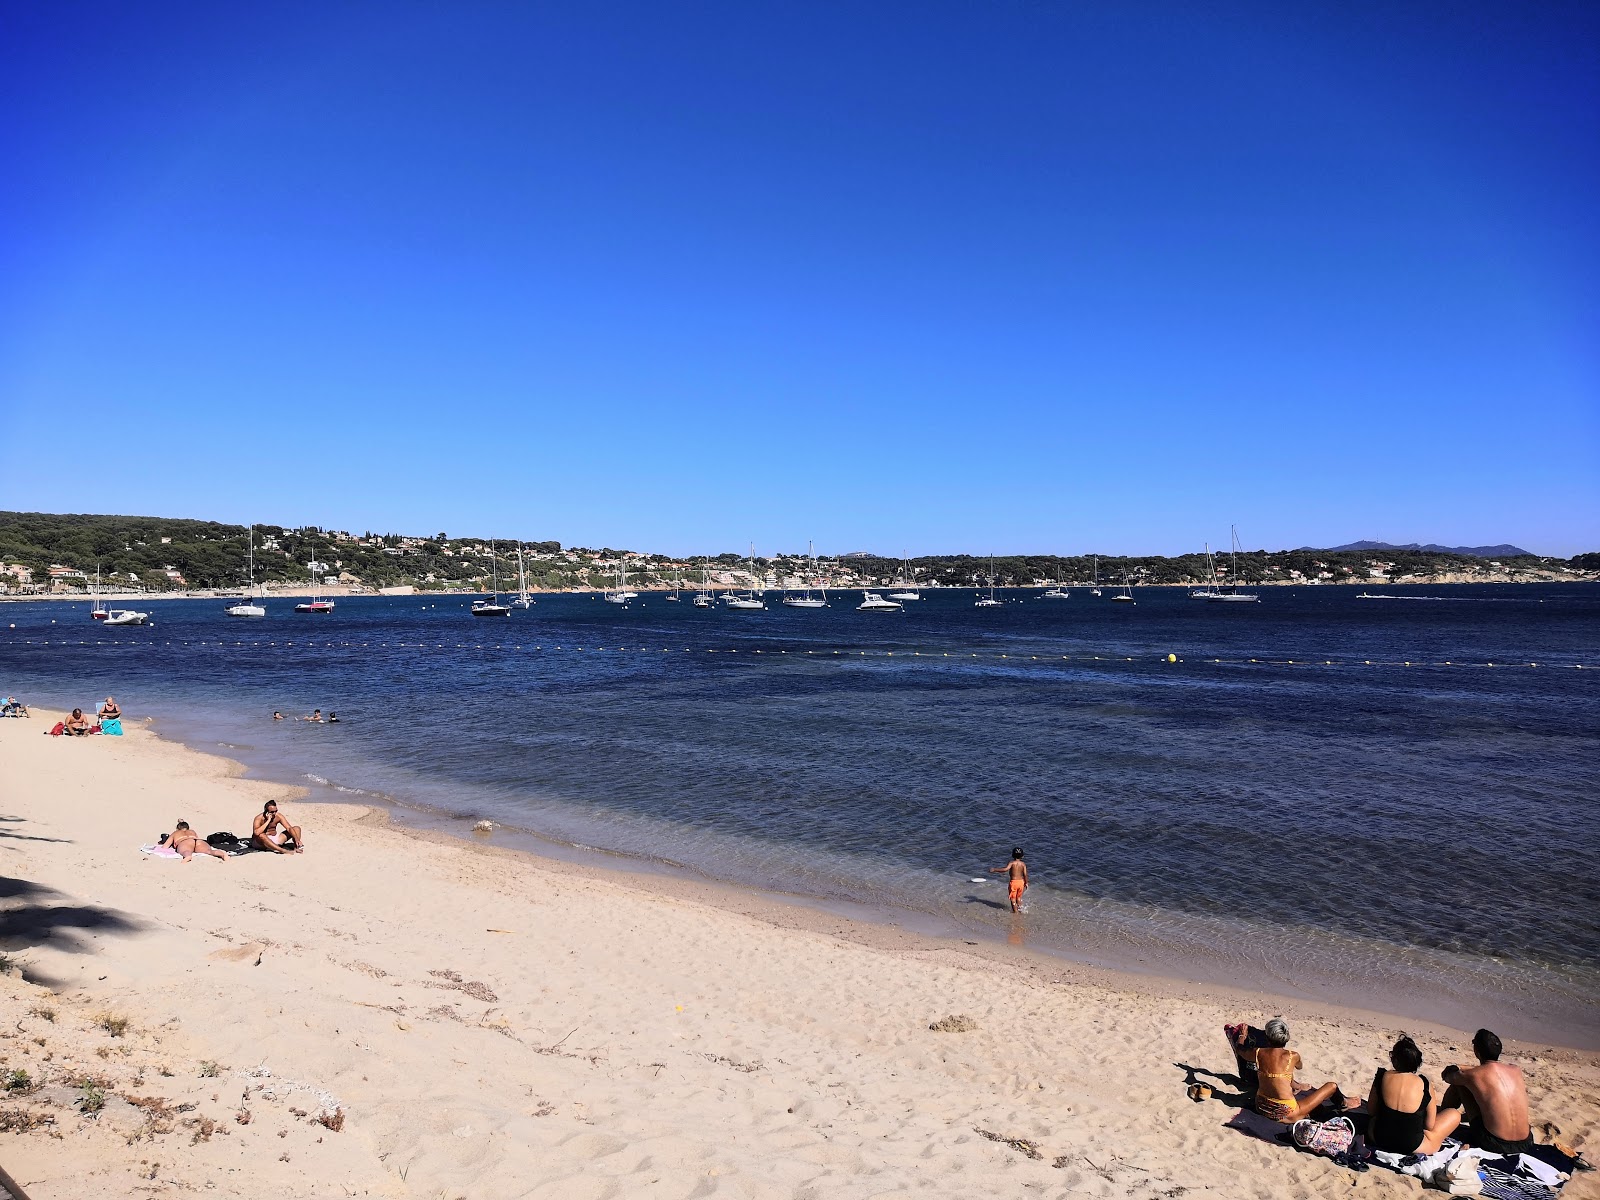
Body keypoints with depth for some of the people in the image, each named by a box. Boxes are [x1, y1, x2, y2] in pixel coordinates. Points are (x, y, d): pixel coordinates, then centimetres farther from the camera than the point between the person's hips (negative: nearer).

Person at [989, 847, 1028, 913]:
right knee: (1019, 897, 26)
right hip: (1021, 881, 4)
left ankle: (1015, 911, 16)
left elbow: (1005, 869, -30)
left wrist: (995, 870, -27)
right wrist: (1026, 883, 10)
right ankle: (1020, 909, 33)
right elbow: (1025, 874, -5)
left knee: (1013, 898, 12)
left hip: (1014, 882, -4)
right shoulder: (1023, 864, -3)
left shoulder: (1011, 863, -14)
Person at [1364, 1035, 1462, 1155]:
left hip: (1379, 1139, 1)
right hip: (1413, 1146, -1)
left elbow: (1371, 1112, 0)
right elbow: (1430, 1126, -8)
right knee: (1454, 1114, 18)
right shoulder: (1425, 1085, -16)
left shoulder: (1381, 1077, -11)